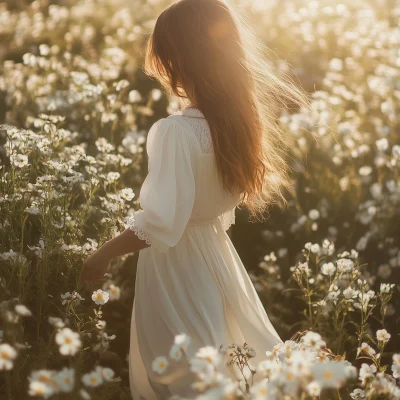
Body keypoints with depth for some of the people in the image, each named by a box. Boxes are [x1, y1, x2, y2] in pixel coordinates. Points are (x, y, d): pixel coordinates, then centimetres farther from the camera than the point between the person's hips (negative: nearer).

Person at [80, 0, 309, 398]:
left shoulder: (178, 131, -29)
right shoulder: (240, 116, -6)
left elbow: (159, 224, -30)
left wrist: (103, 254, -18)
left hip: (177, 261, -7)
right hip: (215, 250, 7)